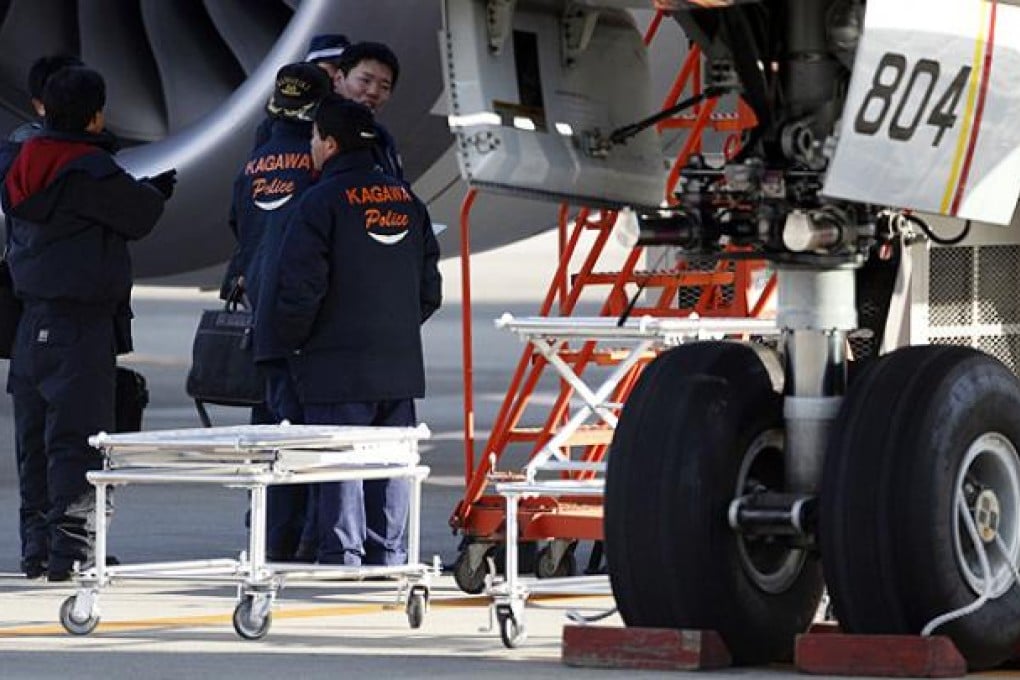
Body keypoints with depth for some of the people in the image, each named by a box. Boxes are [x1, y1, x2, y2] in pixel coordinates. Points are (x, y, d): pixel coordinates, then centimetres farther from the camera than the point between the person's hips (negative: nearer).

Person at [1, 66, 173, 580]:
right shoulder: (89, 169, -15)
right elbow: (138, 216, -7)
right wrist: (156, 192, 17)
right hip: (81, 325, -8)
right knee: (77, 439, -6)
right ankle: (70, 549, -10)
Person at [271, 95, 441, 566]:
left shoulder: (322, 202, -10)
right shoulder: (407, 201, 11)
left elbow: (300, 289, -14)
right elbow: (430, 289, 14)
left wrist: (292, 341, 2)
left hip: (338, 369, -6)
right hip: (401, 368, 6)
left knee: (340, 471, -3)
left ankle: (342, 562, -4)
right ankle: (391, 562, 15)